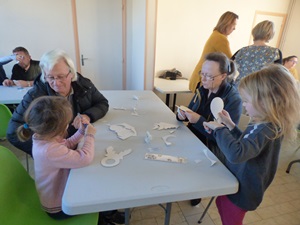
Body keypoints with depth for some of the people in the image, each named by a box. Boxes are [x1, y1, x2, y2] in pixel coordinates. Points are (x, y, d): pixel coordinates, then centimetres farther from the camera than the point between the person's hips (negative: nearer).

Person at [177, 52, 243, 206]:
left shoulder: (233, 100, -19)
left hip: (212, 148, -6)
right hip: (192, 138, 7)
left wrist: (199, 121, -31)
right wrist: (182, 115, -14)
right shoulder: (203, 89, -1)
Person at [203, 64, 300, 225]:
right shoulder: (266, 124, -4)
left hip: (240, 191, -8)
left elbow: (236, 154, -48)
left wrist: (219, 128, -34)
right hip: (236, 182, 9)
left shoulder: (266, 129, -34)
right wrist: (230, 125, -1)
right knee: (221, 203, 31)